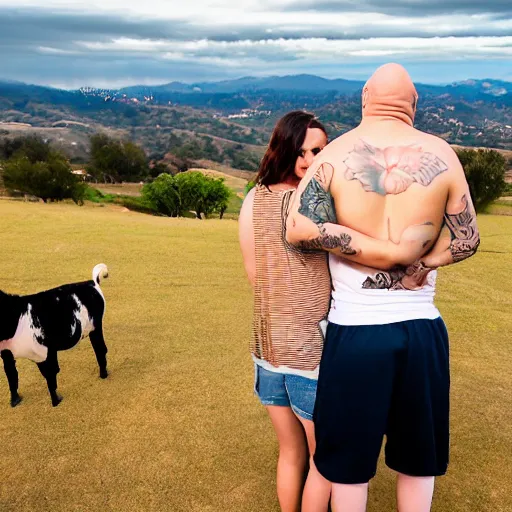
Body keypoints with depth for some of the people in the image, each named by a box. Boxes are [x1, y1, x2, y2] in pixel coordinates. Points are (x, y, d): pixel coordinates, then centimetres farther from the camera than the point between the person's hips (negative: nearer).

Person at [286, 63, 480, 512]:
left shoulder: (335, 154, -5)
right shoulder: (441, 155, -2)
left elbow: (299, 228, -17)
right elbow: (467, 240, 3)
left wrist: (385, 253, -13)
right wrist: (411, 259, -1)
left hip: (354, 330, -1)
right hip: (420, 329, 2)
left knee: (349, 459, 16)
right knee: (418, 458, 21)